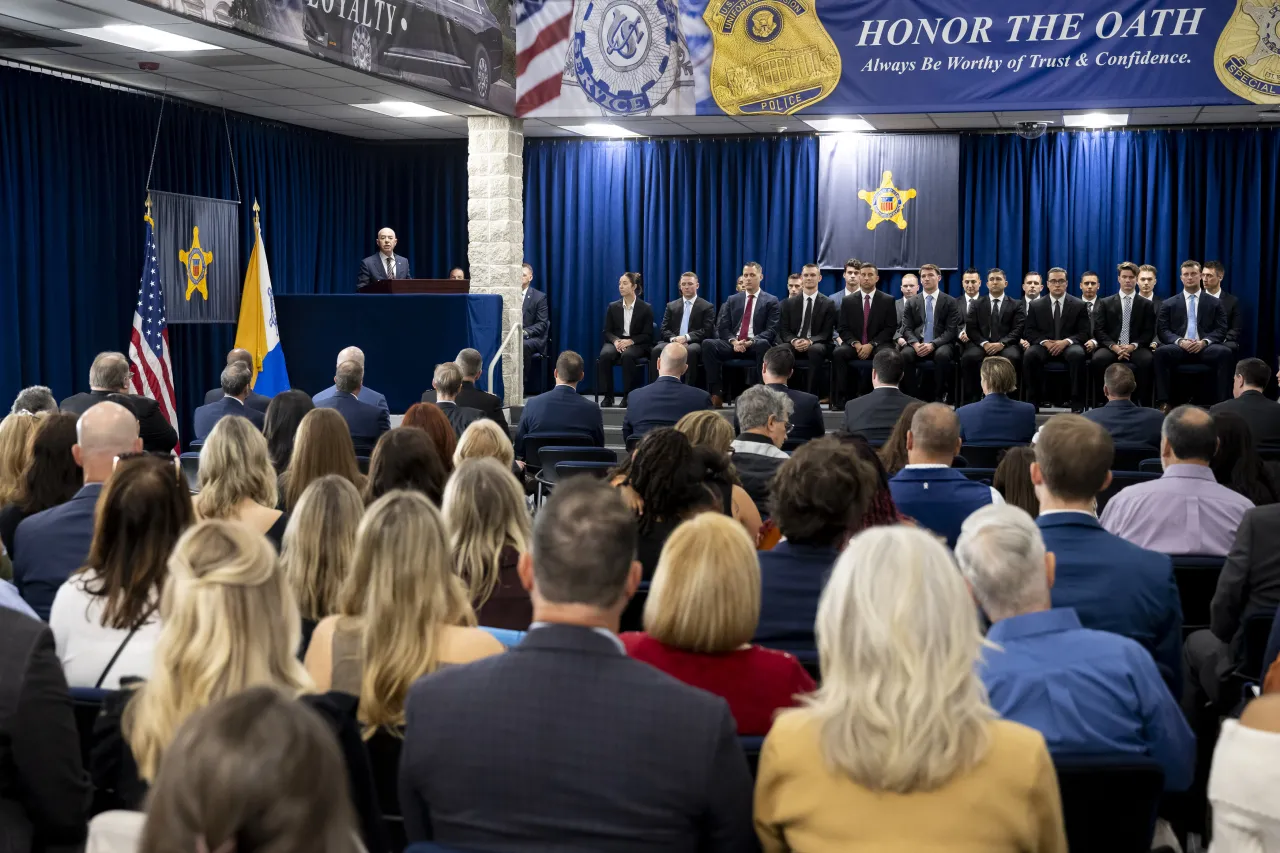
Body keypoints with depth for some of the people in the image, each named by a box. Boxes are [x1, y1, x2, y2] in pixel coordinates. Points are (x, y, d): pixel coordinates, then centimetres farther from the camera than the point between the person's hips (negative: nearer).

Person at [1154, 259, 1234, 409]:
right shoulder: (1168, 304, 15)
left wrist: (1204, 342, -14)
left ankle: (1221, 402, -29)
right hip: (1179, 348, 0)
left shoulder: (1214, 303, 15)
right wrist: (1180, 341, -14)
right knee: (1161, 352, -34)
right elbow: (1162, 330, 5)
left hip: (1205, 349, 0)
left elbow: (1221, 330, 7)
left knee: (1226, 352, -32)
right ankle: (1163, 402, -33)